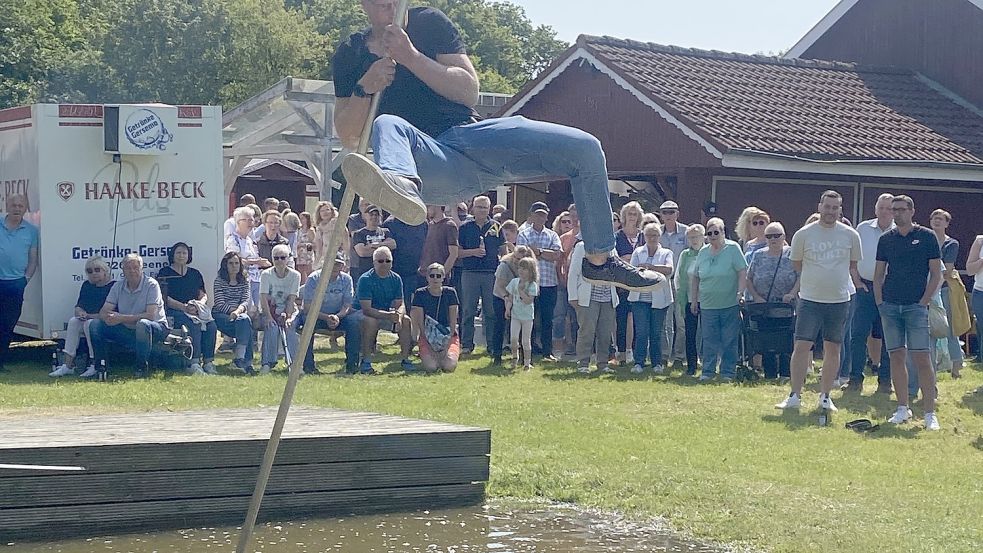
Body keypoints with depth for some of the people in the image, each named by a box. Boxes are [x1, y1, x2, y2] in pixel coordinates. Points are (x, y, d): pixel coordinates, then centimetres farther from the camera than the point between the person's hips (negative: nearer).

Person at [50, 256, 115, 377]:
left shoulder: (113, 286, -8)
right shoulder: (86, 286, 17)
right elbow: (78, 307, 18)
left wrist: (89, 315, -15)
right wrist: (80, 312, -8)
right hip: (86, 320, 7)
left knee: (89, 324, -34)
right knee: (73, 321, -22)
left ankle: (94, 365, -30)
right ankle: (67, 365, -27)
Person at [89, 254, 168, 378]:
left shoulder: (151, 285, -13)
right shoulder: (118, 286, 2)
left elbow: (150, 315, -24)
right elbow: (103, 313, -2)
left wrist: (121, 318, -29)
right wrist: (109, 318, -29)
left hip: (156, 329, -5)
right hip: (128, 331, 5)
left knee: (142, 324, -39)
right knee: (95, 325, -10)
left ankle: (142, 367, -21)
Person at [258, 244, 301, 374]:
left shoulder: (295, 275, -3)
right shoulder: (266, 274, -5)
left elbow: (291, 299, -9)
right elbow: (263, 298, -13)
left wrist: (288, 317, -23)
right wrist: (269, 316, -26)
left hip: (288, 311, 1)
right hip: (269, 311, -1)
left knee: (290, 327, -30)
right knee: (272, 328, -31)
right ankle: (268, 363, -30)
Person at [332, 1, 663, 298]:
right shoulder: (350, 55, 12)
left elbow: (469, 90, 1)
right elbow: (348, 138, 10)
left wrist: (410, 56, -9)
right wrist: (364, 89, -8)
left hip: (472, 135, 2)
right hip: (425, 165, -2)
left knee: (585, 149, -12)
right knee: (387, 125, -37)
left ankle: (599, 260, 0)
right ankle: (402, 187, -73)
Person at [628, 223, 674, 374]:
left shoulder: (666, 253, 8)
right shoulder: (638, 252, 11)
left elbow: (669, 269, -11)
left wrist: (649, 266, -18)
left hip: (659, 298, 0)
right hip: (640, 298, 0)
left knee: (657, 333, 4)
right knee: (641, 332, -6)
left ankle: (657, 363, 13)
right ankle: (639, 363, -3)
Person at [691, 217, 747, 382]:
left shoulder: (733, 248, -3)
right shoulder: (703, 252, 10)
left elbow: (743, 272, -6)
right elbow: (695, 278, 17)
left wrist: (740, 292, -15)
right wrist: (693, 299, 14)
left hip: (730, 305, -4)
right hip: (707, 305, 4)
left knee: (729, 341, 1)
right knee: (709, 341, 4)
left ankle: (727, 373, 8)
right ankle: (708, 371, 11)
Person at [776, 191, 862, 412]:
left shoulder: (851, 235, 3)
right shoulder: (803, 234, -2)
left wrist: (858, 286, 13)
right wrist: (816, 280, 10)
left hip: (840, 300, 2)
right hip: (810, 299, -2)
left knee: (833, 349, 6)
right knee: (801, 346, -7)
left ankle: (825, 396, 14)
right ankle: (795, 395, 1)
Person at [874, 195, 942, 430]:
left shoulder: (926, 237, 1)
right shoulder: (886, 239, 11)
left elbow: (936, 274, 0)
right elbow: (878, 274, 16)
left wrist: (924, 302, -7)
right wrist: (880, 302, 5)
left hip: (916, 306, -4)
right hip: (890, 305, 4)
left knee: (921, 358, -9)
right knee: (896, 356, 5)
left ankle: (930, 413, -7)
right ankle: (902, 409, 13)